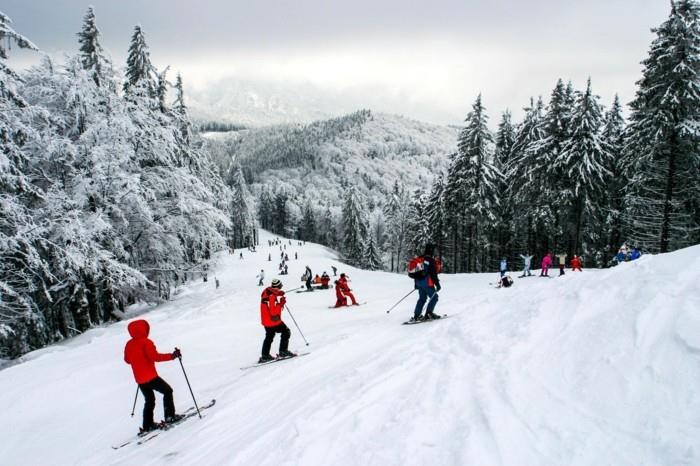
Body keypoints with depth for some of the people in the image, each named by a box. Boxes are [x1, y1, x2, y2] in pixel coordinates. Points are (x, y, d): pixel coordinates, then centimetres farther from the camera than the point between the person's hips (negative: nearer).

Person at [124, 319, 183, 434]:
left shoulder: (129, 344, 6)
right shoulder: (146, 342, -16)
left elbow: (127, 360, 18)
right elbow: (155, 357, -25)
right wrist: (172, 355, -21)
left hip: (139, 379, 7)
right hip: (150, 377, -7)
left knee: (149, 400, 20)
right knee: (167, 391, 8)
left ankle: (147, 425, 20)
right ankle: (170, 416, 3)